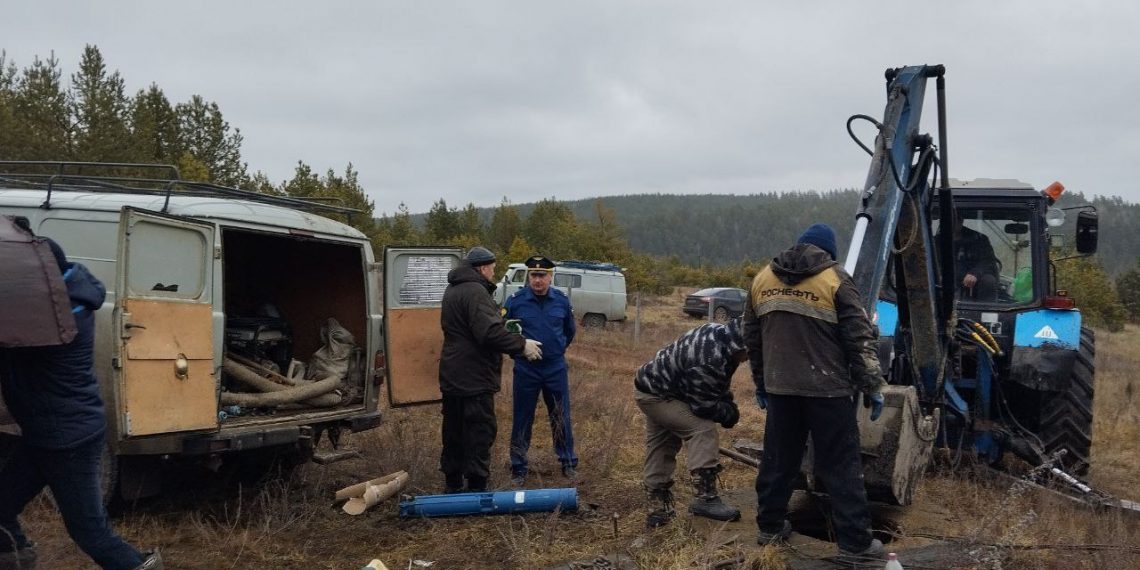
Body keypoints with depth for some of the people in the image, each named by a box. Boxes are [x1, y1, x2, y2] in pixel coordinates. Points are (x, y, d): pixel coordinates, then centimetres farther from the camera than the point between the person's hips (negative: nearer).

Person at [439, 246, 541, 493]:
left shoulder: (452, 290, 16)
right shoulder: (475, 291, -18)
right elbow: (490, 332, -27)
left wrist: (502, 321, 18)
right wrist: (522, 345, -20)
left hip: (452, 377, 10)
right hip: (475, 379, -10)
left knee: (454, 432, 16)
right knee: (480, 432, -4)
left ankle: (453, 484, 25)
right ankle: (476, 486, -2)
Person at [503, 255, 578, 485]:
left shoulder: (562, 300, -2)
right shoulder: (515, 301, -10)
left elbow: (569, 330, 15)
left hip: (556, 368, 2)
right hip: (525, 370, -2)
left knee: (561, 418, 10)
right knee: (522, 420, 7)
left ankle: (569, 463, 24)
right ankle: (518, 468, 18)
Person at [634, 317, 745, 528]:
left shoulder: (720, 335, -5)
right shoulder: (709, 359, -35)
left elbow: (718, 386, 12)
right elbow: (705, 405, -24)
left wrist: (729, 406, 0)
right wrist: (730, 415, -8)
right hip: (655, 396, -10)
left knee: (661, 451, 15)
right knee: (703, 430, -20)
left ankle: (658, 509, 25)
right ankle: (705, 498, -19)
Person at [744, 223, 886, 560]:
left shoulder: (763, 278, 11)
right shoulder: (835, 279, -5)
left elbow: (752, 338, 16)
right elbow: (860, 339, -8)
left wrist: (760, 383, 25)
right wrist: (872, 386, -1)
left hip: (779, 387, 5)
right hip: (826, 389, -5)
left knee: (778, 458, 16)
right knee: (840, 465, 1)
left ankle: (770, 526, 25)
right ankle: (855, 541, 5)